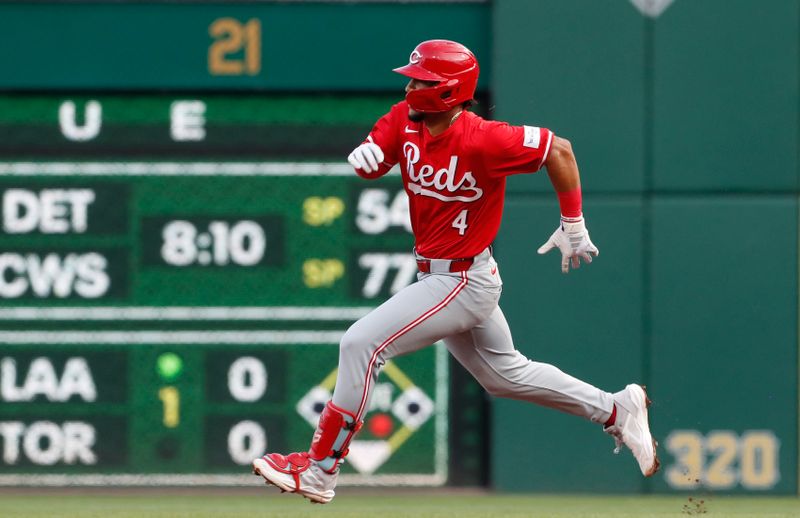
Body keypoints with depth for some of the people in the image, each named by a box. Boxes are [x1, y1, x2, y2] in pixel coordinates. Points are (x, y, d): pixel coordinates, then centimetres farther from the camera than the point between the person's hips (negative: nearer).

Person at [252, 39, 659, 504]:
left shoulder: (481, 140, -25)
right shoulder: (404, 119, -3)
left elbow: (559, 149, -18)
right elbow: (373, 160, 3)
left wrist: (573, 226, -11)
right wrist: (364, 157, -23)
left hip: (464, 282, -9)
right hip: (439, 276, 9)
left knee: (362, 344, -15)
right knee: (506, 373, 22)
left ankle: (319, 470, -9)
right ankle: (617, 410, 34)